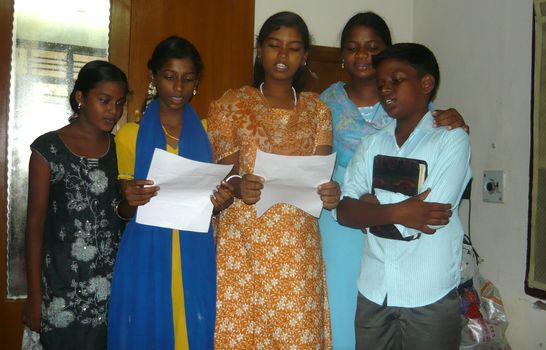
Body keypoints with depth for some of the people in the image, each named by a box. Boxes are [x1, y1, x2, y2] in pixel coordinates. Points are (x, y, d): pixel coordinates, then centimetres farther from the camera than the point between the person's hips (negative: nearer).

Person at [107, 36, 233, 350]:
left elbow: (212, 203, 11)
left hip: (195, 256, 1)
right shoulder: (131, 135, 3)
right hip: (145, 256, -1)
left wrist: (221, 202, -11)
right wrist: (131, 202, -17)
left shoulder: (207, 132, 7)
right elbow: (123, 212, 5)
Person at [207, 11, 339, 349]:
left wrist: (331, 193, -18)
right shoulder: (231, 105, 2)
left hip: (299, 246, 2)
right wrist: (238, 187, -24)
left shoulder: (317, 109, 9)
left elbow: (322, 177, 4)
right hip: (244, 243, -1)